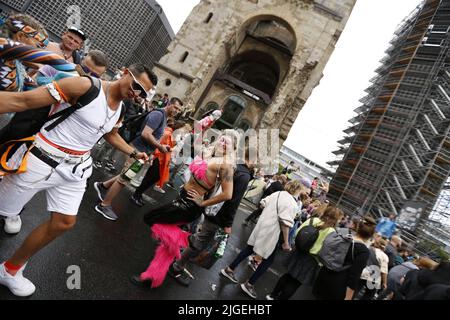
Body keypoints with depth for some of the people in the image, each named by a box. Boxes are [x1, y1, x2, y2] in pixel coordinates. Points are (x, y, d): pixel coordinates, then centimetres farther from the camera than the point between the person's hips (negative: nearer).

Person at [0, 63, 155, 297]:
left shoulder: (120, 110, 4)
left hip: (74, 169, 7)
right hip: (43, 160, -6)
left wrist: (134, 153, 18)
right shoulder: (86, 86, -19)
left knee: (64, 222, 9)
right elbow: (22, 100, -21)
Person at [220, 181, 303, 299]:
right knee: (268, 260, 11)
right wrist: (286, 242, -16)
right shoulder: (293, 204, -20)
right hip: (271, 233, -7)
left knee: (249, 249, 22)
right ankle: (249, 284, 19)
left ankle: (229, 269, 32)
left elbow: (263, 203, 11)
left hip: (262, 225, 8)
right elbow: (285, 223, -24)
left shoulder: (278, 193, 2)